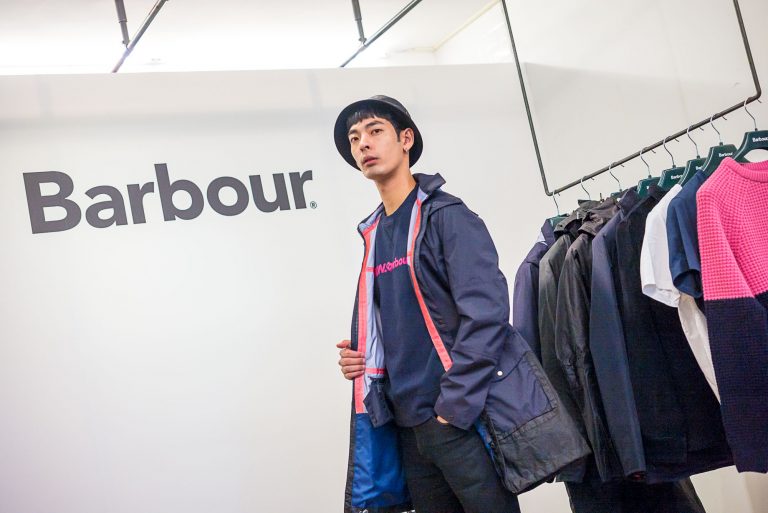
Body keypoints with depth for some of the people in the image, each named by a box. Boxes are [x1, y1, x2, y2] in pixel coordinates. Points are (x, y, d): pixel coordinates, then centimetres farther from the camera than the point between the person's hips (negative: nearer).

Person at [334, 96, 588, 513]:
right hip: (408, 423, 7)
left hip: (466, 414, -7)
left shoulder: (445, 215, -7)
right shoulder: (374, 233, 13)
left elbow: (485, 311, -17)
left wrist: (455, 404, -19)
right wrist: (357, 356, 2)